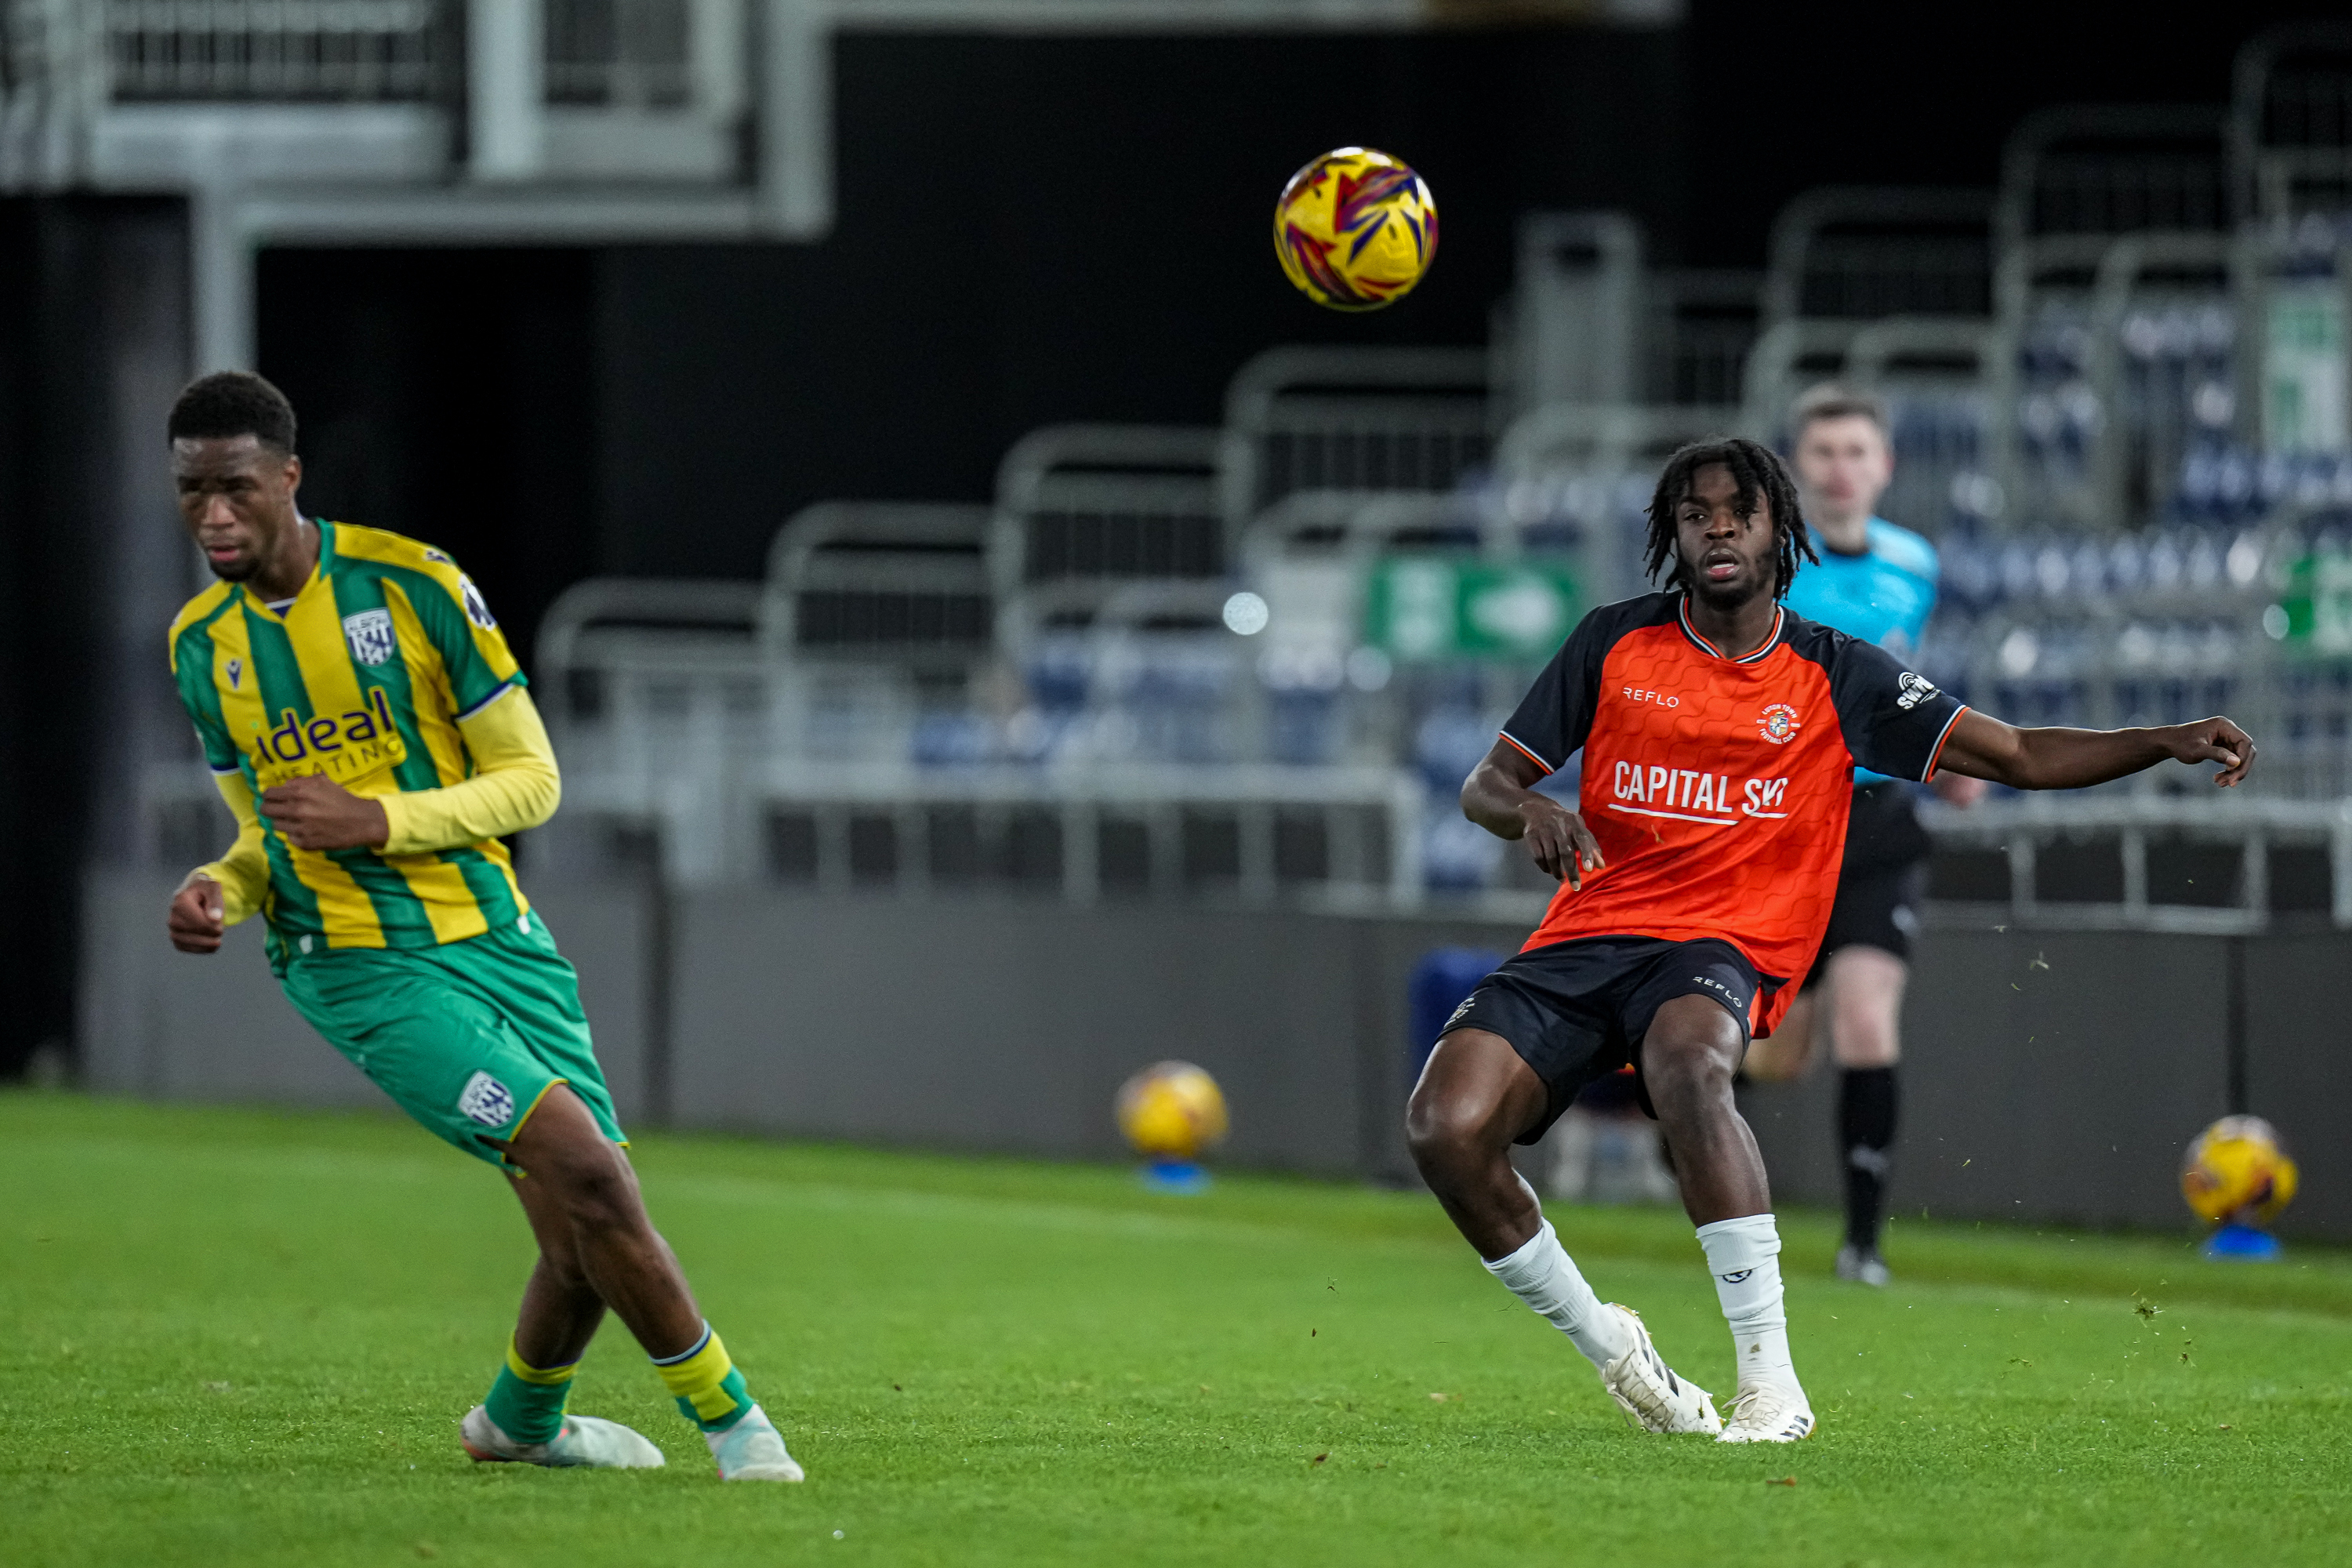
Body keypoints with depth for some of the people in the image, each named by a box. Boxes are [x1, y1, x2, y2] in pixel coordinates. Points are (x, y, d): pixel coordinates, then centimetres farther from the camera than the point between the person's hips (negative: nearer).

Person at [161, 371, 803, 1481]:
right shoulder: (200, 647, 3)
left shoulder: (414, 584, -7)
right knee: (585, 1174, -20)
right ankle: (727, 1417, -5)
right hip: (363, 972, -1)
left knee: (590, 1236, 5)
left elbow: (531, 781, -4)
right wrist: (221, 888, -6)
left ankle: (520, 1418, 35)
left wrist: (378, 820, -18)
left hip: (495, 937, 1)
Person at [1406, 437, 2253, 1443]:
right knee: (1445, 1126, -22)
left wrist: (2171, 743, -4)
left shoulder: (1835, 678, 8)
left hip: (1722, 947, -2)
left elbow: (2019, 757, 9)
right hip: (1581, 939, 2)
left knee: (1687, 1064, -39)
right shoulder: (1615, 644, 10)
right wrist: (1529, 812, -12)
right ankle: (1607, 1348, 1)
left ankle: (1770, 1382, -37)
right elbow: (1485, 784, 13)